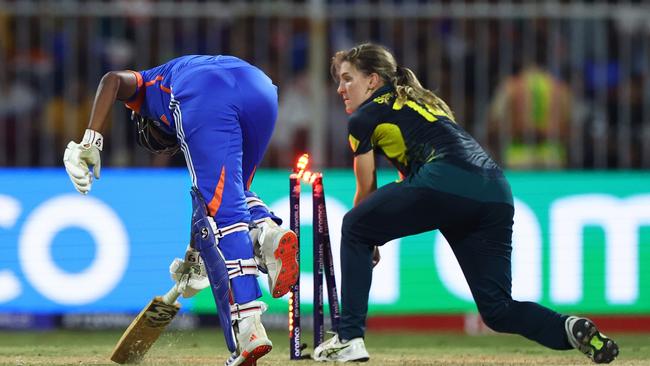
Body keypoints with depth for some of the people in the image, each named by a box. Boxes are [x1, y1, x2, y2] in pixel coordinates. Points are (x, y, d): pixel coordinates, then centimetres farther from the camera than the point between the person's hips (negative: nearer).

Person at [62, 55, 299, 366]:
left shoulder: (148, 86, 38)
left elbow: (113, 81, 11)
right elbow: (209, 198, 47)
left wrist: (91, 142, 1)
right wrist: (195, 257, 54)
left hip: (206, 97, -5)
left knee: (220, 206, -6)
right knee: (232, 193, 27)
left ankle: (248, 329, -18)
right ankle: (266, 232, -6)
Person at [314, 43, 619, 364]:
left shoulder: (364, 118, 14)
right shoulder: (425, 102, 36)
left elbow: (367, 192, 23)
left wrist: (367, 242, 39)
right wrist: (373, 233, 46)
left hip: (445, 181, -7)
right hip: (497, 193, 7)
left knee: (354, 227, 17)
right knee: (498, 310, 9)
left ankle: (350, 338, 11)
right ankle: (570, 329, -18)